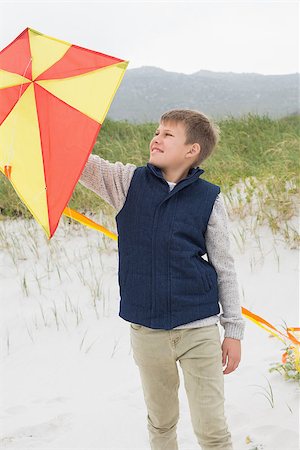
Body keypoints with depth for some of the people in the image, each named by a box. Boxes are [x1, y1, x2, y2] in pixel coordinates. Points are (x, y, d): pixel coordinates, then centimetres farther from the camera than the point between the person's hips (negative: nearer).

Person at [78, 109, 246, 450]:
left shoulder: (209, 198, -2)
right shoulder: (129, 182, 2)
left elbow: (224, 268, 2)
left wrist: (233, 330, 3)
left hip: (199, 329, -2)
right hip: (146, 330, 2)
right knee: (161, 422, 17)